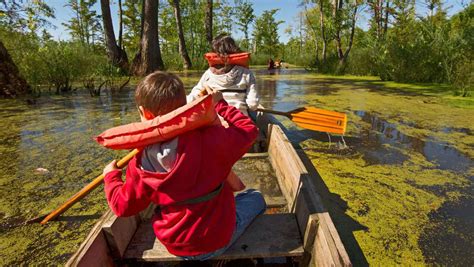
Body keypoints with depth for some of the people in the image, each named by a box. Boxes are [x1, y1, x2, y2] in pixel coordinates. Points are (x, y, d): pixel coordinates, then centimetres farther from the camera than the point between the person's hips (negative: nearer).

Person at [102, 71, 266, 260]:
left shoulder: (140, 164, -18)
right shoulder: (209, 139, -29)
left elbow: (123, 206, -3)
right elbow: (248, 130, -13)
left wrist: (111, 176, 15)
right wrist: (219, 103, -2)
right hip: (217, 241, -4)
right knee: (255, 197, 20)